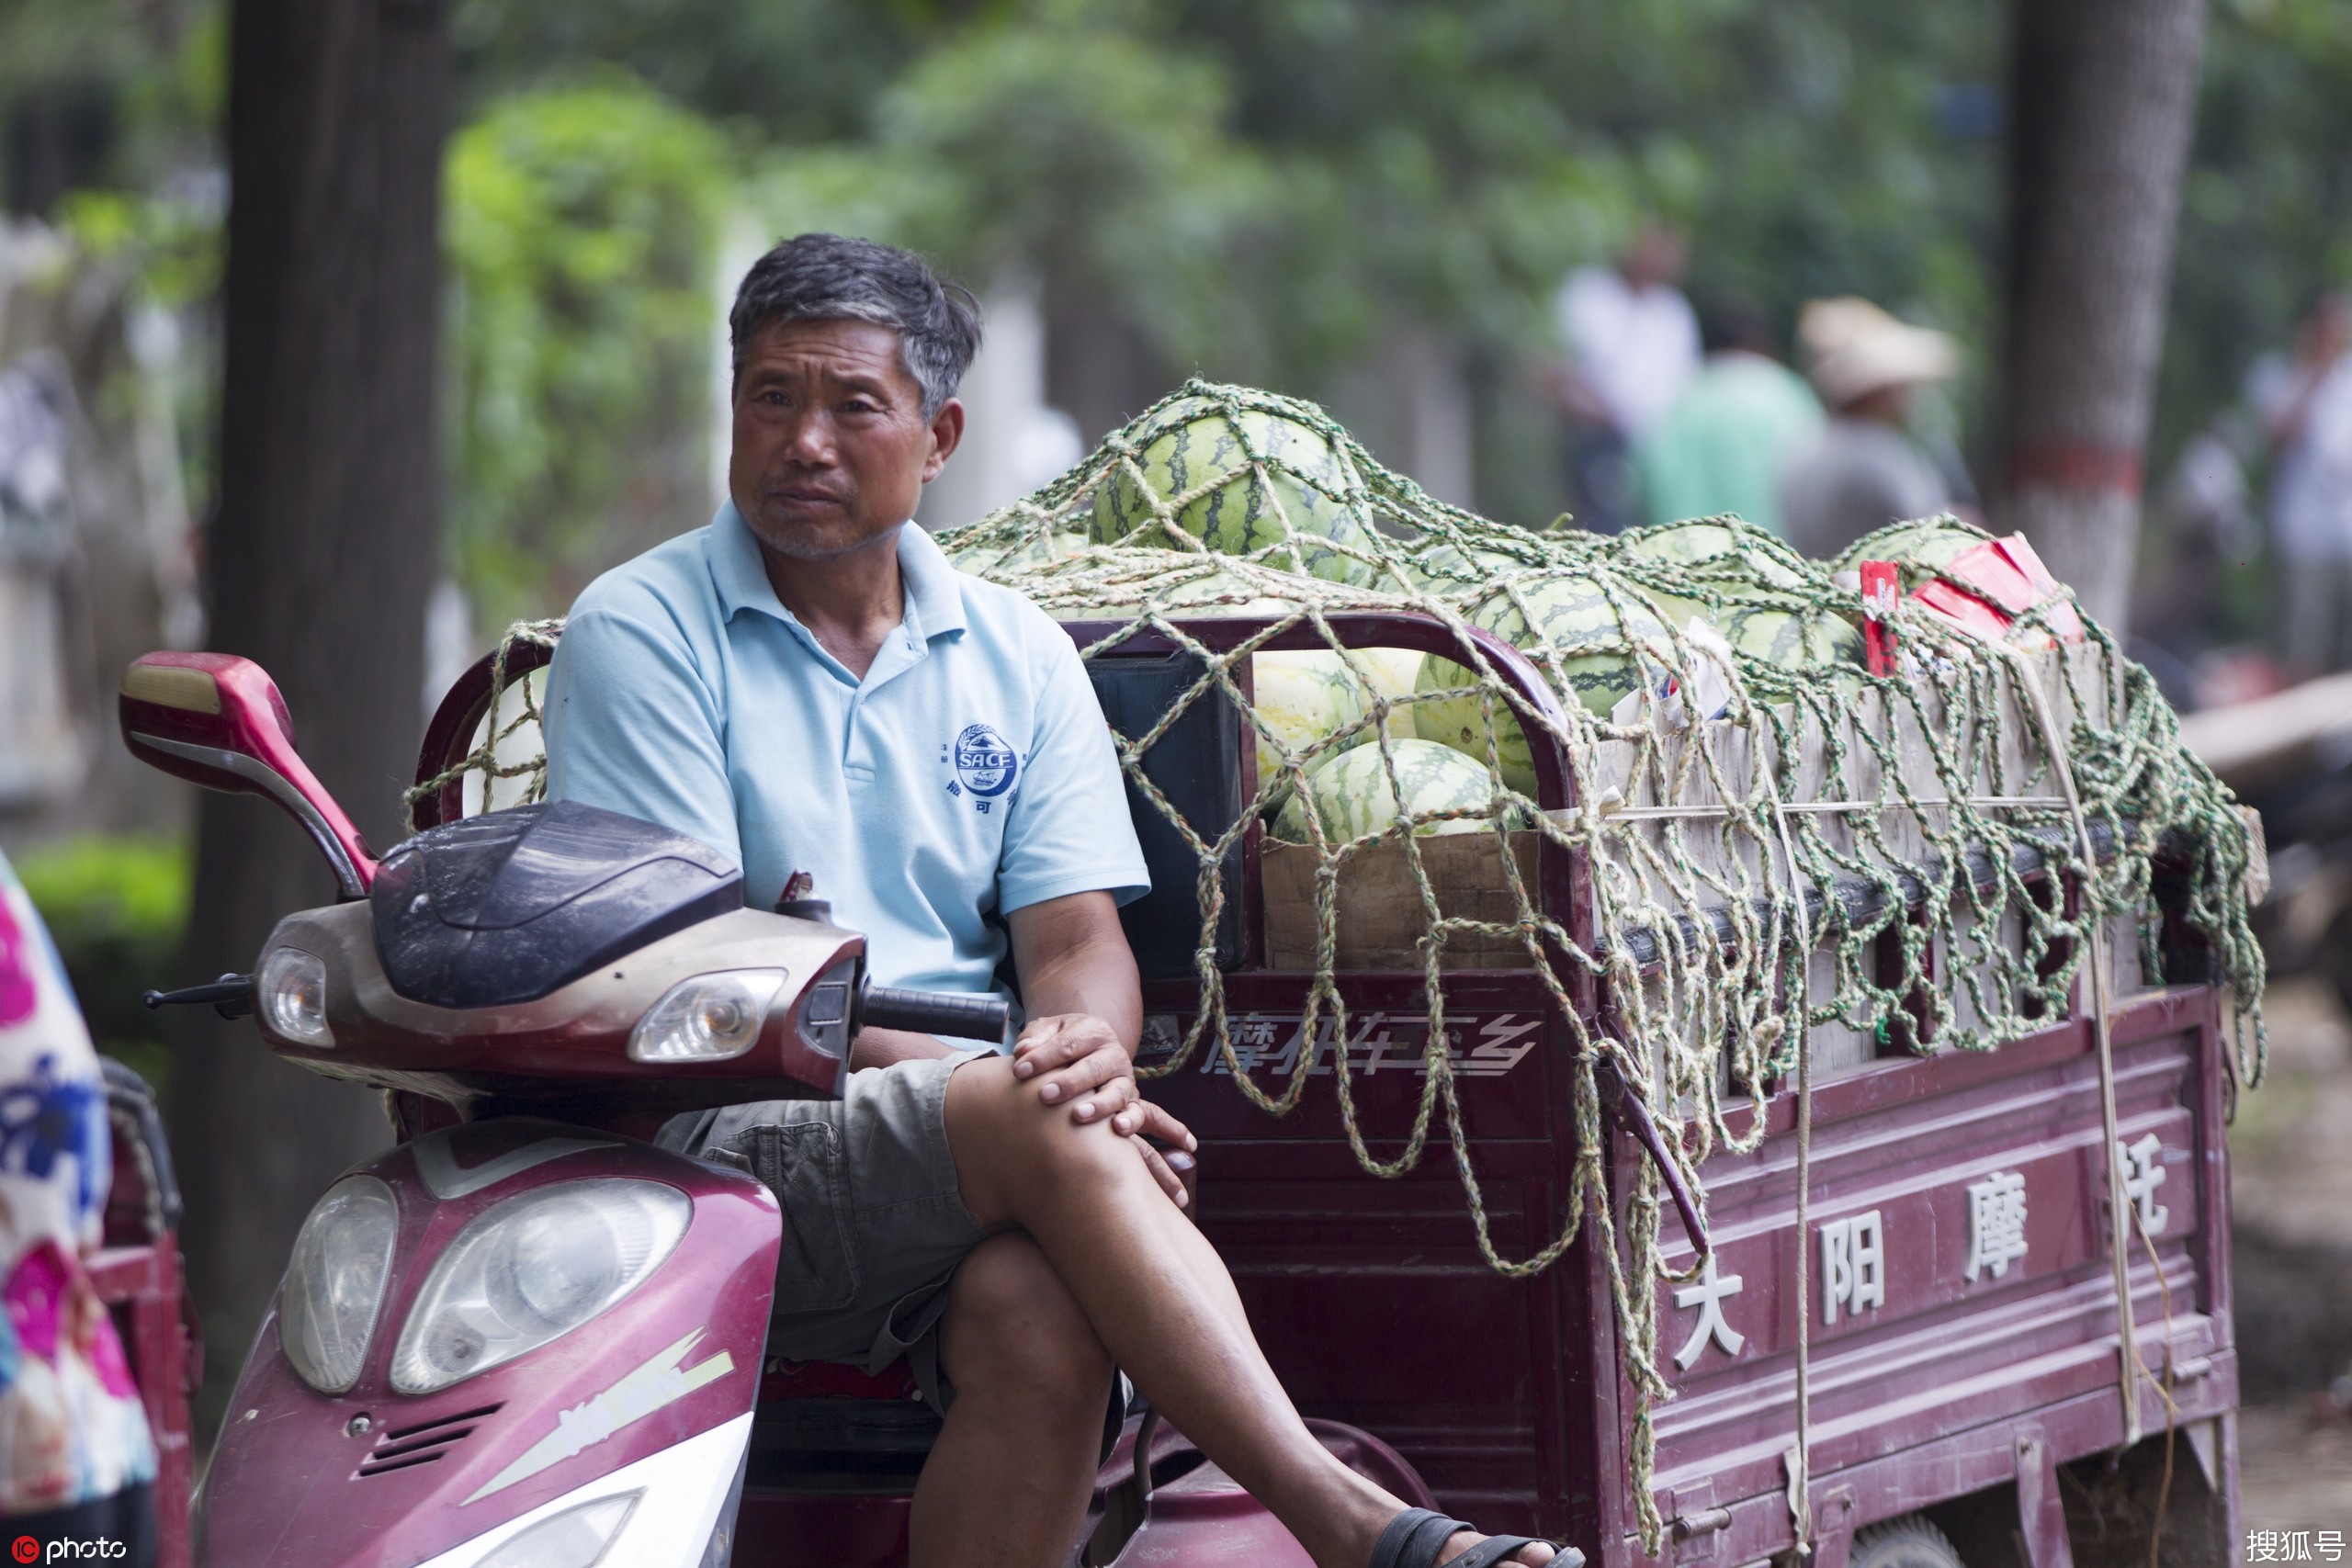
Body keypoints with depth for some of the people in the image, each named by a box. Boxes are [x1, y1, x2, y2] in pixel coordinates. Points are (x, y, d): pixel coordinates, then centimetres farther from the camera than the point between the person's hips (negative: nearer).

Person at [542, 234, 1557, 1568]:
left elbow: (1079, 934, 10)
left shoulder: (1016, 653, 18)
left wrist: (1083, 1043, -16)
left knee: (1041, 1320, -34)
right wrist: (936, 1064, -17)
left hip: (976, 1168, 4)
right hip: (728, 1140, -4)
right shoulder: (643, 633, 4)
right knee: (1047, 1126, -33)